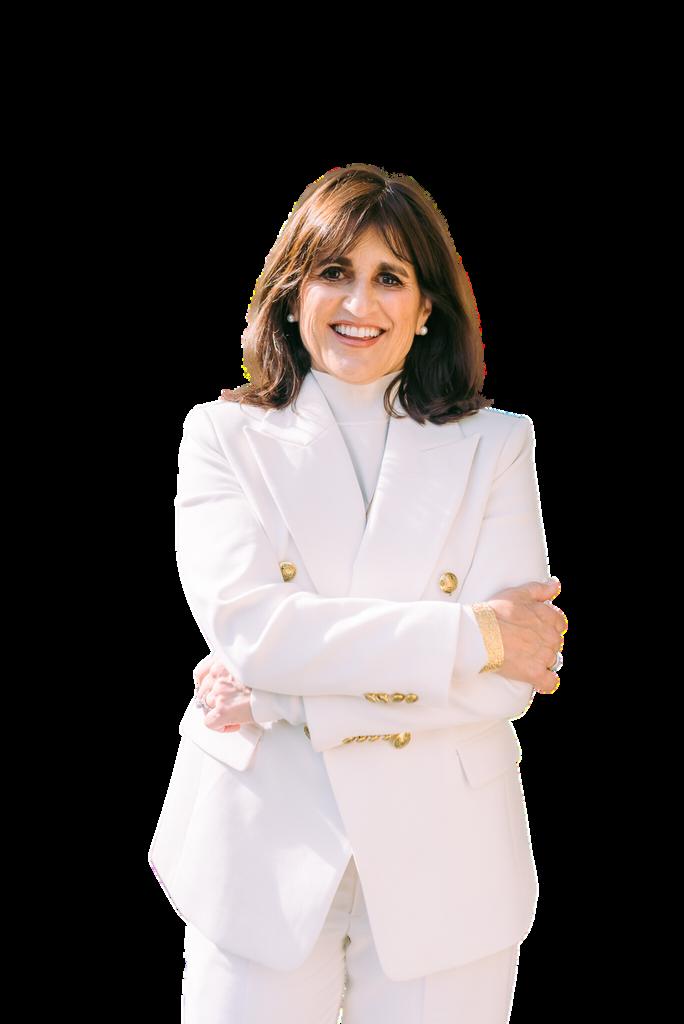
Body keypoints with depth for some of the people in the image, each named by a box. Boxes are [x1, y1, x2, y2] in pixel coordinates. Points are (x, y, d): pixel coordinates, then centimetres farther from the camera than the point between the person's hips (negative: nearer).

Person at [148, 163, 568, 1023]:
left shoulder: (495, 445, 5)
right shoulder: (224, 436, 4)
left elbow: (511, 681, -7)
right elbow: (242, 624, -13)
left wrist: (284, 695, -14)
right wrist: (472, 634, -15)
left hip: (445, 864, 1)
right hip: (265, 857, 0)